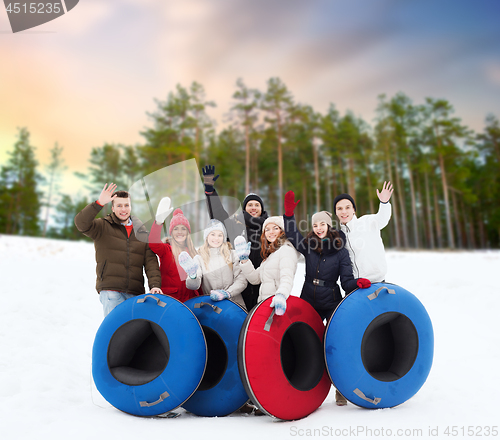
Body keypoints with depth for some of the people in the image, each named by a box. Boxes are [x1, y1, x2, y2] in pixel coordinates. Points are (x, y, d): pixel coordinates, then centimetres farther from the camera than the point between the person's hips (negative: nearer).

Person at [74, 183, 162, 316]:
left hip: (135, 293, 3)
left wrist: (155, 285, -4)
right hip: (110, 290, -3)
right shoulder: (103, 227, 6)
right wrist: (99, 203, -23)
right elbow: (81, 223, -14)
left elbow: (151, 261, 9)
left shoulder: (141, 231, 14)